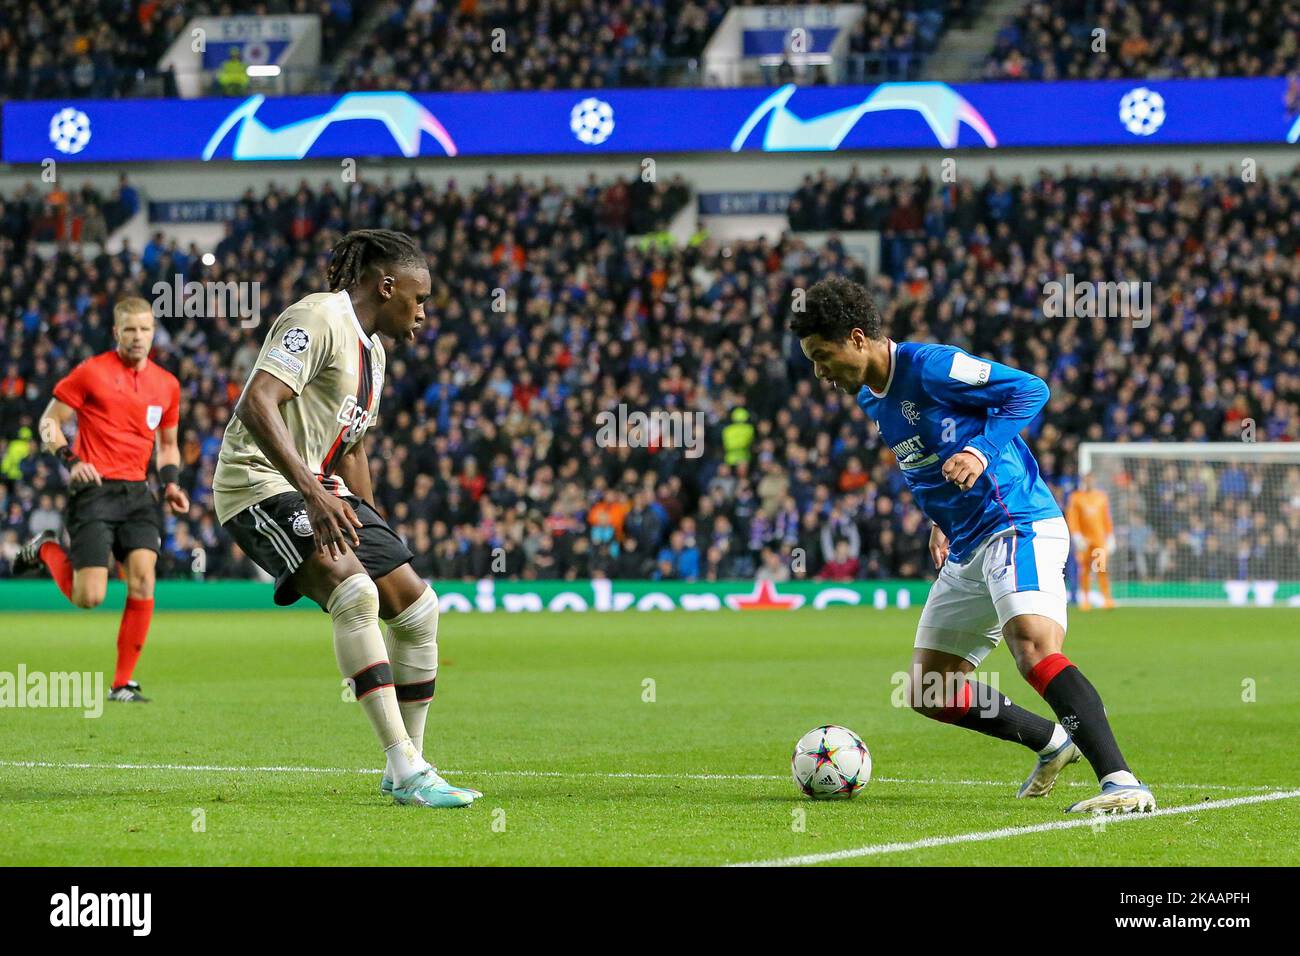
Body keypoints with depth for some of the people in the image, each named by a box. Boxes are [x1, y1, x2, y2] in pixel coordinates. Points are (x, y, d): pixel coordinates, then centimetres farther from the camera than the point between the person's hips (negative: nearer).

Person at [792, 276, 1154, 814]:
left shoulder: (929, 367, -14)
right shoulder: (870, 400, 14)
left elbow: (1030, 390, -15)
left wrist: (982, 452, -25)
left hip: (1017, 527, -10)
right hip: (965, 551, 10)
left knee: (1033, 646, -32)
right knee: (929, 693, 11)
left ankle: (1120, 783, -38)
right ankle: (1053, 743, 26)